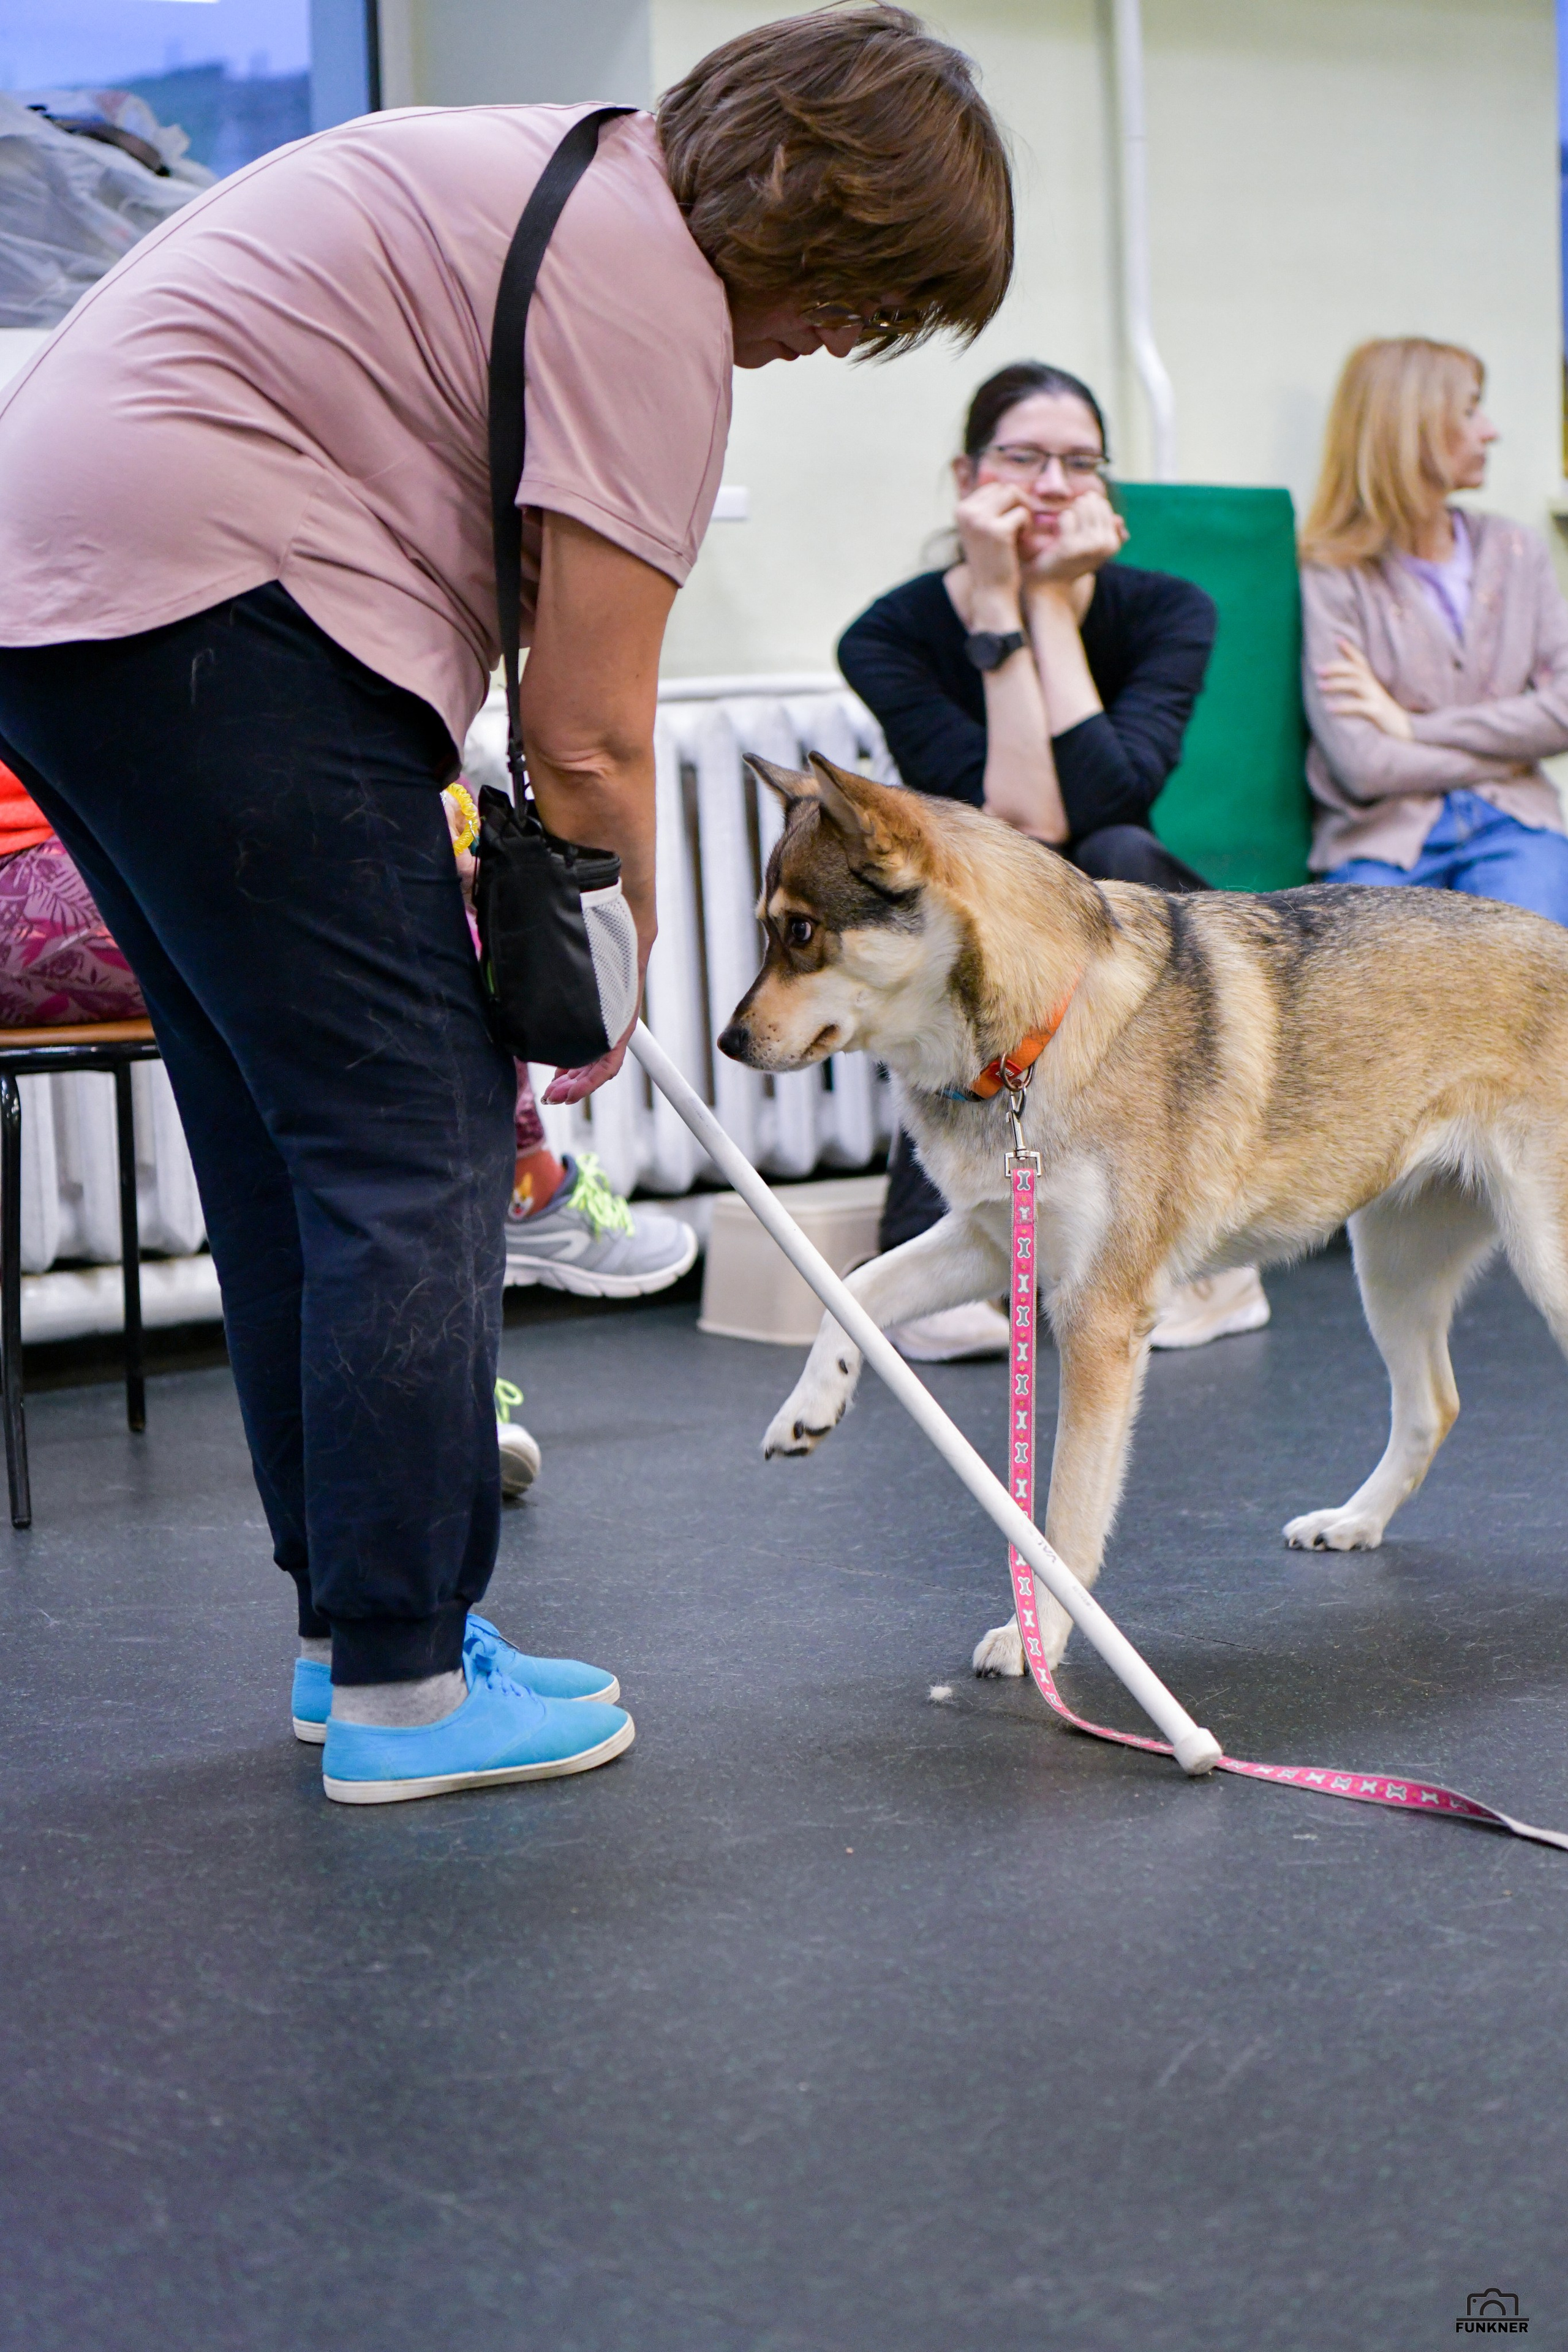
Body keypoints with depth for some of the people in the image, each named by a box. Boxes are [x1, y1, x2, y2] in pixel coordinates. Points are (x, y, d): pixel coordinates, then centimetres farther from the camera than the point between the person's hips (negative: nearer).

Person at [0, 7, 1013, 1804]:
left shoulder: (567, 174, 19)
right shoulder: (652, 301, -12)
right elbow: (592, 740, -12)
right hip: (209, 605, -11)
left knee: (293, 1148, 14)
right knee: (417, 1149, -7)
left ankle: (356, 1626, 21)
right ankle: (399, 1690, -2)